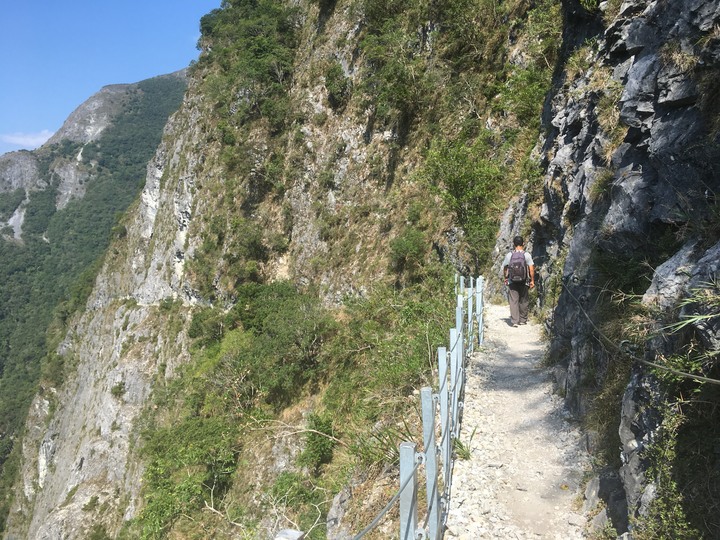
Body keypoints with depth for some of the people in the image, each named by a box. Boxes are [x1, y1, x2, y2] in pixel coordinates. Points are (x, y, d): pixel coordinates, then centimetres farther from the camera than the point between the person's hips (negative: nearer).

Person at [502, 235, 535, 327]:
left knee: (513, 301, 0)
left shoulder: (509, 255, 0)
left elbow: (504, 268, 7)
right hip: (524, 282, 0)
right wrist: (532, 281, 2)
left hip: (512, 282, 0)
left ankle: (515, 321, -7)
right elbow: (531, 269, -7)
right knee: (524, 301, 12)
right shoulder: (527, 255, -4)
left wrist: (506, 278, 20)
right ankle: (523, 320, 21)